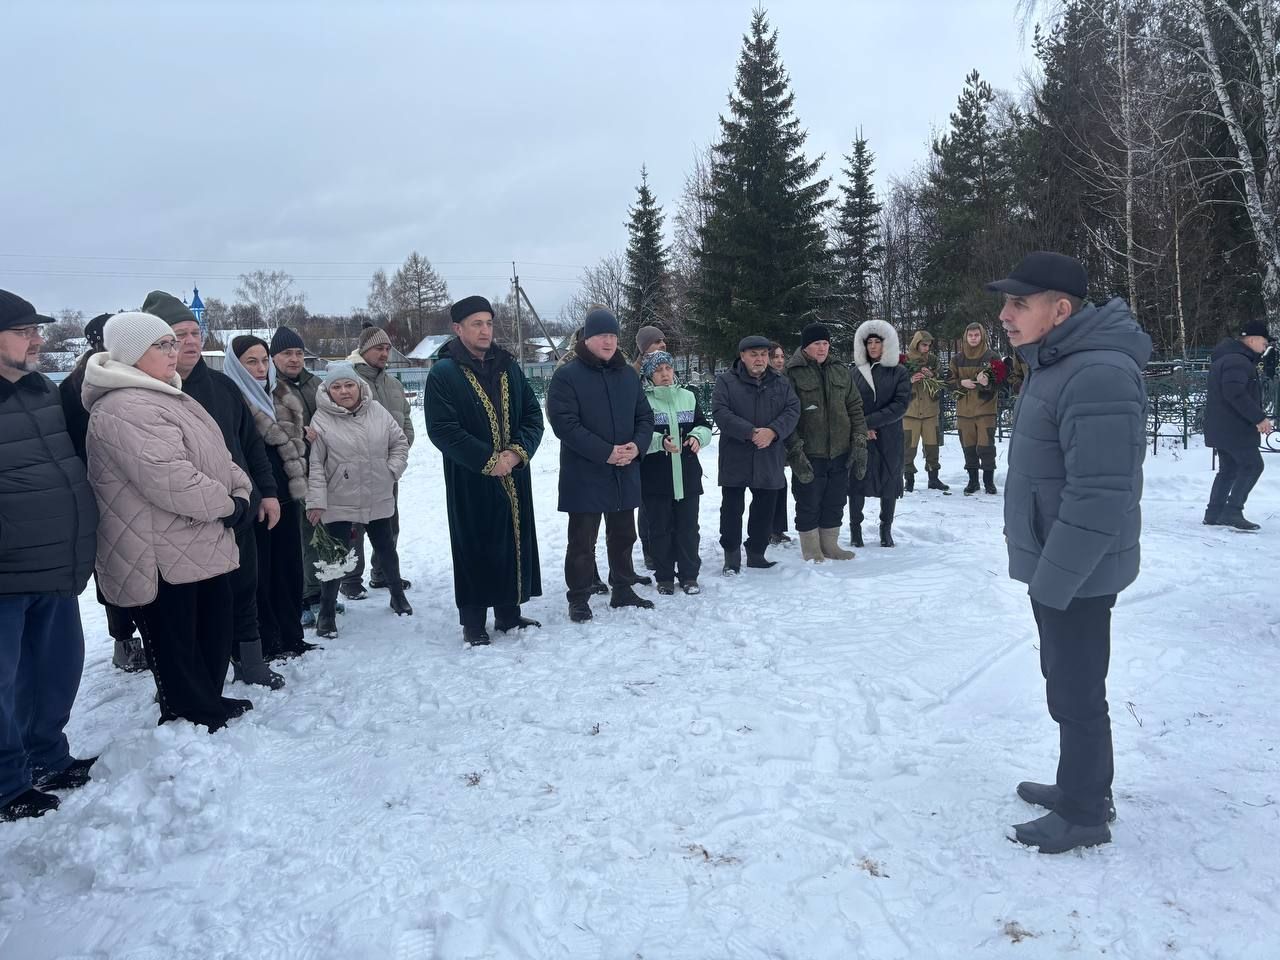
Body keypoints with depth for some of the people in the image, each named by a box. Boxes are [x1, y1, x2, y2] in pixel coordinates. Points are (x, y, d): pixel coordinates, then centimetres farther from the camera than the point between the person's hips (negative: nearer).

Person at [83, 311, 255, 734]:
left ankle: (210, 703, 35)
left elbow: (214, 457, 17)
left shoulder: (166, 396, 14)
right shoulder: (125, 409, -21)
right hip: (165, 558, -10)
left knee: (216, 627, 20)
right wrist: (230, 506, -17)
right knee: (177, 642, 4)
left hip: (202, 546, 11)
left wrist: (241, 491, -1)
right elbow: (170, 480, -29)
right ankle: (192, 717, 19)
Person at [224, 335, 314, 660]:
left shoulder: (281, 398, 12)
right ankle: (265, 644, 12)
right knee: (258, 575, 2)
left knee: (288, 568, 13)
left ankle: (291, 637, 24)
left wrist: (297, 483, 16)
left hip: (285, 498, 7)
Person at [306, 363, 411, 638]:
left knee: (386, 548, 19)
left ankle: (397, 593, 40)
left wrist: (392, 471, -1)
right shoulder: (321, 420, -10)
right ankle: (327, 611, 16)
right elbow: (315, 464, -11)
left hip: (378, 500, 4)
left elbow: (400, 442, 9)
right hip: (339, 504, -3)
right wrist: (316, 501, -13)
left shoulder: (377, 411, 0)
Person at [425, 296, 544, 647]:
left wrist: (519, 452, -9)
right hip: (470, 481, -5)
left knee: (515, 542, 10)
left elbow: (533, 413, 9)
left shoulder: (509, 367, 11)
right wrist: (488, 459, -17)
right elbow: (442, 429, -13)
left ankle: (509, 614, 25)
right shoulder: (444, 373, -5)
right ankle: (473, 623, 14)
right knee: (474, 548, 1)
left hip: (514, 476, 5)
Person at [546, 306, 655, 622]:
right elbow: (564, 422, -16)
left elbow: (645, 416, 12)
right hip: (584, 476, -6)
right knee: (582, 542, 2)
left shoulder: (628, 375, 9)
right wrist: (605, 453, -21)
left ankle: (623, 590, 32)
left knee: (623, 536, 17)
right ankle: (578, 598, 16)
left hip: (625, 474, 6)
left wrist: (637, 445, -9)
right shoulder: (567, 376, -9)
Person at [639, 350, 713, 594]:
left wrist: (697, 436, -9)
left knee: (688, 527, 9)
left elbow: (705, 426, 13)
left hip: (688, 475, 3)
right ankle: (664, 577, 17)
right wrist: (660, 441, -26)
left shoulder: (688, 397, 9)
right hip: (656, 478, -3)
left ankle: (689, 576, 20)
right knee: (660, 528, 5)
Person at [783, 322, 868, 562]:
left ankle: (830, 546, 28)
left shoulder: (841, 371, 10)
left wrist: (859, 444, 3)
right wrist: (796, 452, -16)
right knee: (809, 504, 3)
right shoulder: (793, 374, -7)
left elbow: (855, 408, 11)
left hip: (840, 452, 5)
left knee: (835, 502, 13)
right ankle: (811, 552, 17)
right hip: (809, 455, -5)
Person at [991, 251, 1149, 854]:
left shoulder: (1096, 375, -25)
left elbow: (1099, 498, -28)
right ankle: (1081, 787, 39)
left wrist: (1052, 578, -22)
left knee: (1075, 692, 4)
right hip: (1052, 563, 10)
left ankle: (1085, 814, 22)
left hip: (1076, 573, -10)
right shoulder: (1052, 363, 9)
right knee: (1066, 682, 21)